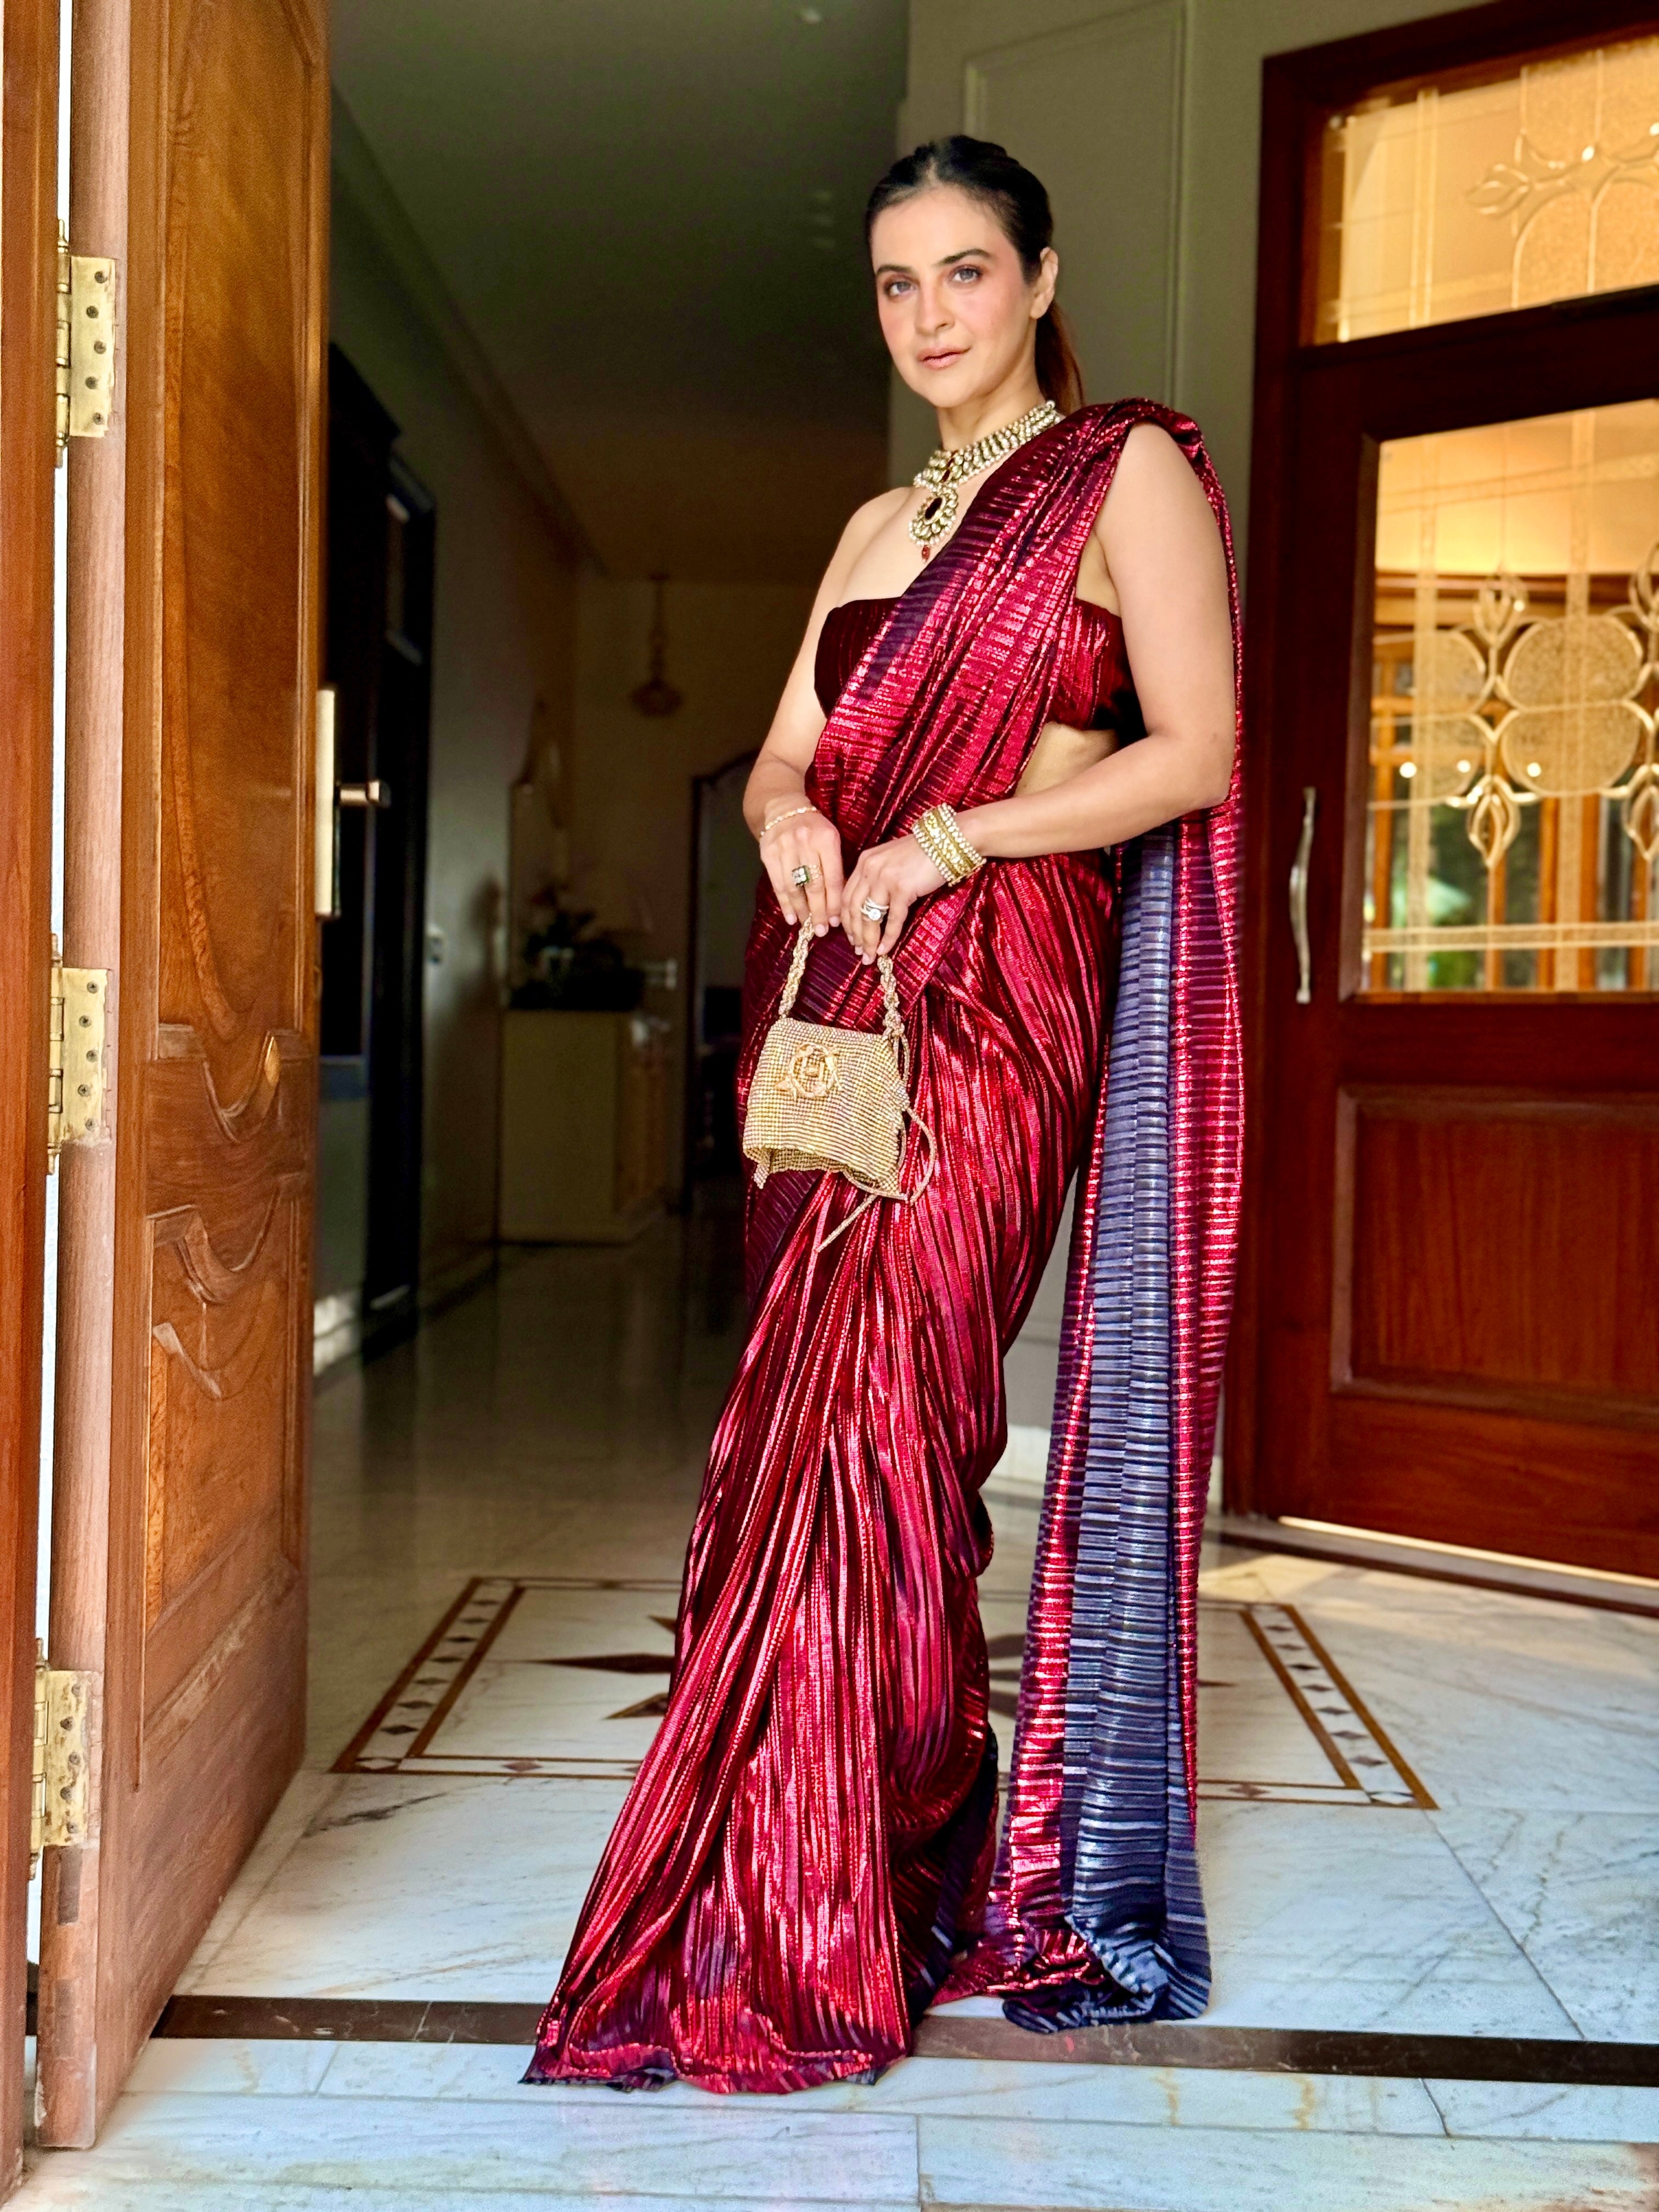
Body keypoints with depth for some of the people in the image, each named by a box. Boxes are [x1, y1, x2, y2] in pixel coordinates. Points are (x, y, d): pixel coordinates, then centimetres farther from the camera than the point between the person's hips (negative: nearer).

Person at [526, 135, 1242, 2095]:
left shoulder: (1130, 471, 3)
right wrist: (790, 823, -4)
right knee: (828, 1412, 2)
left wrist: (949, 841, -15)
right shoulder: (878, 523, 22)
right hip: (832, 982, 7)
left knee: (863, 1415, -13)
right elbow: (783, 756, 20)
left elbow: (1199, 753, -6)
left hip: (997, 990, -7)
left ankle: (800, 1938, -5)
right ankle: (928, 1865, 16)